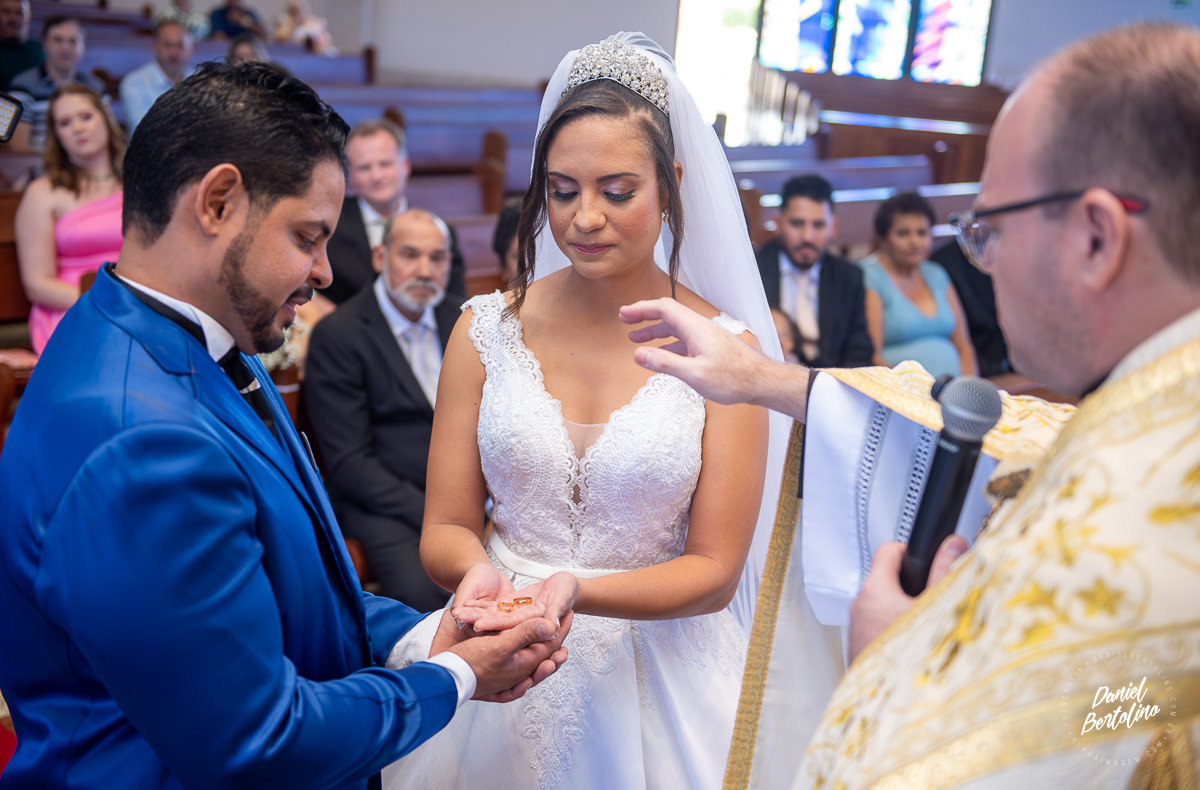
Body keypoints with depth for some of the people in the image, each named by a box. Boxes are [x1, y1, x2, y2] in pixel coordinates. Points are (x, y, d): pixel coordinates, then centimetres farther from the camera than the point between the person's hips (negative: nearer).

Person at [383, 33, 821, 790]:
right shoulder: (487, 330, -6)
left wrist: (571, 590, -25)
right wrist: (482, 576, -24)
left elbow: (714, 572, -10)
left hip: (656, 672, -1)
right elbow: (445, 529, -2)